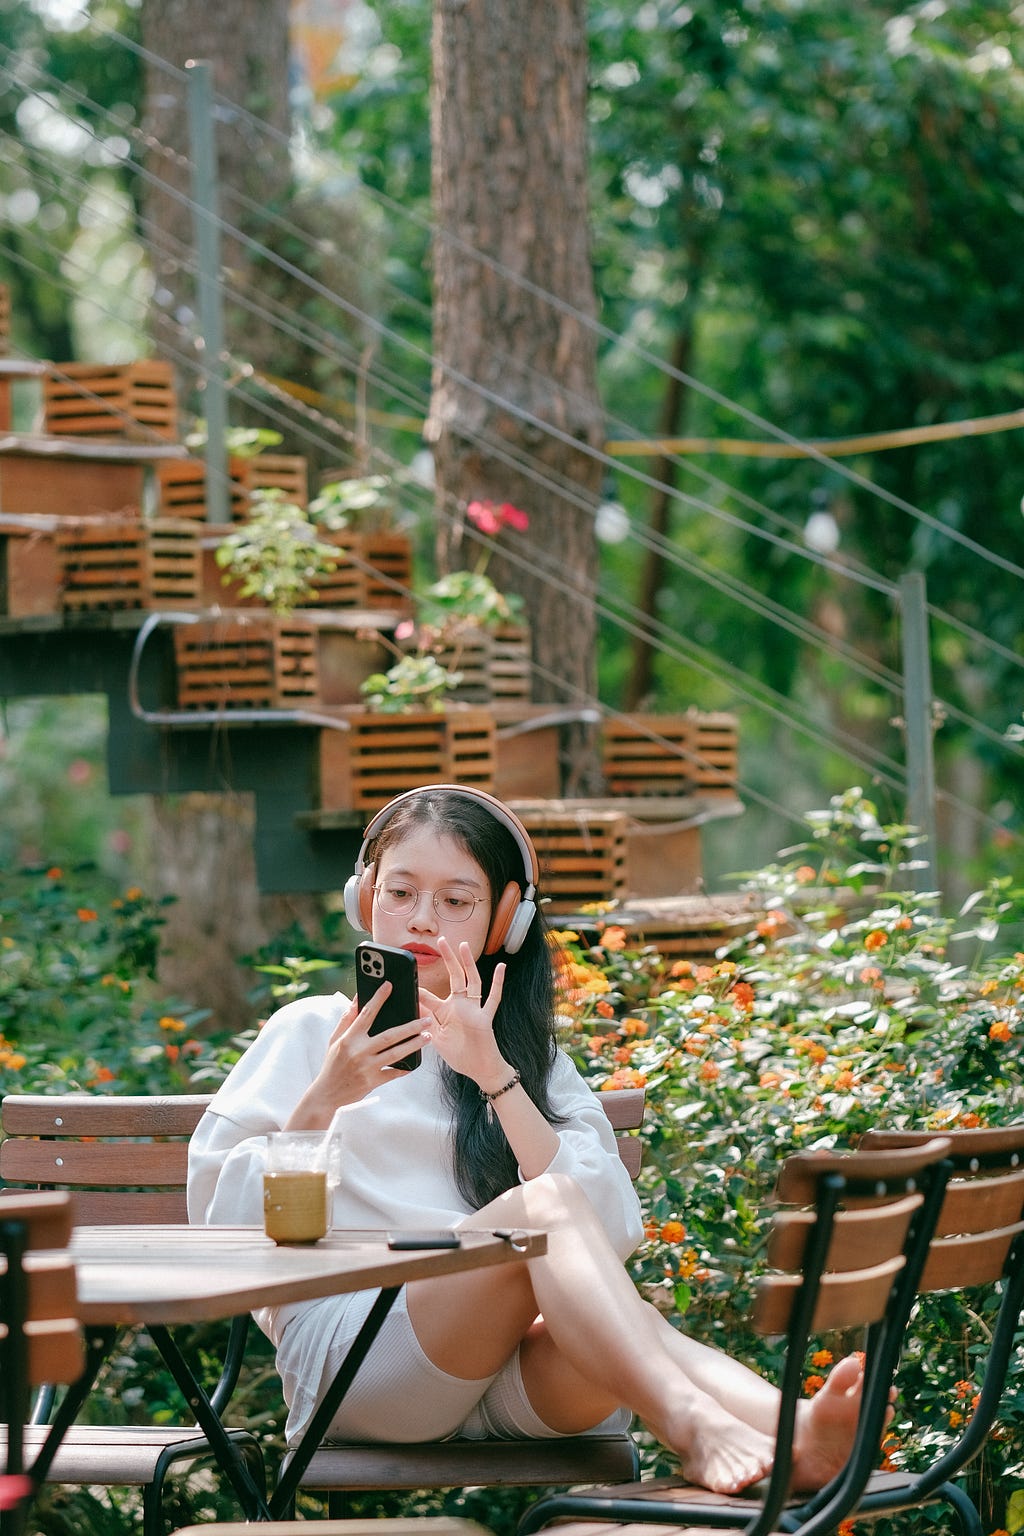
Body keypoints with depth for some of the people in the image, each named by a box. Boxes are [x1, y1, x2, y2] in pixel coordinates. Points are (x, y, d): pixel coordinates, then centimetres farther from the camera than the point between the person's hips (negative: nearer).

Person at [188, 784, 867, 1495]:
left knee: (628, 1323, -33)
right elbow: (219, 1215, 7)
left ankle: (798, 1434, -61)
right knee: (547, 1205, -31)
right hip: (346, 1349, -3)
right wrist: (323, 1102, -7)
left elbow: (610, 1229, 4)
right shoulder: (311, 1032, 20)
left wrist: (494, 1074, -4)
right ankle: (694, 1430, -55)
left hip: (512, 1372, 3)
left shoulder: (536, 1060, 25)